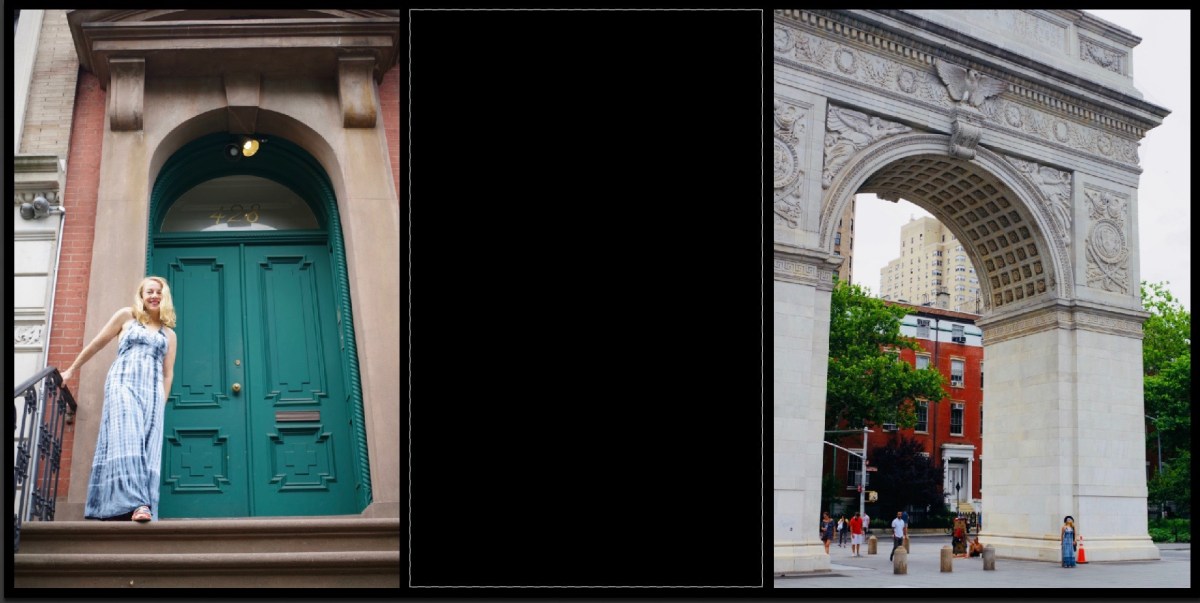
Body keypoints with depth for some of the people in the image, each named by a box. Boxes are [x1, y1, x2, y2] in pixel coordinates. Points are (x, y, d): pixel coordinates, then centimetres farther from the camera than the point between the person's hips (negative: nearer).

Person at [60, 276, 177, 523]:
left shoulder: (169, 333, 21)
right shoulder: (126, 316, 15)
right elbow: (97, 343, 18)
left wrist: (162, 403, 7)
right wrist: (71, 370, 20)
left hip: (152, 390, 3)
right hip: (123, 383, -3)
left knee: (147, 447, -11)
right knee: (126, 440, -23)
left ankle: (142, 506, -20)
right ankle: (135, 502, -38)